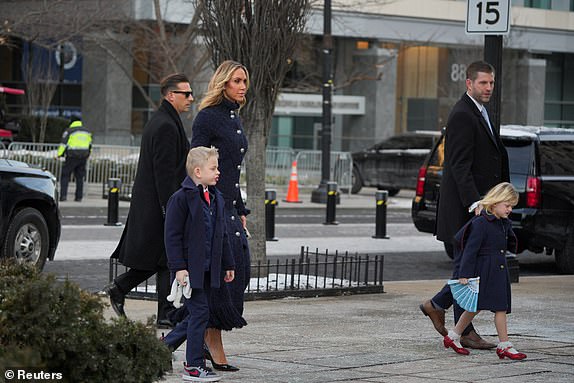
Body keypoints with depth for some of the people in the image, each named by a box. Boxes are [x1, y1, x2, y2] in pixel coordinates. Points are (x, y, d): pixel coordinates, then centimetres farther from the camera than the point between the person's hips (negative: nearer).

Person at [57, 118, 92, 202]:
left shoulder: (69, 131, -2)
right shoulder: (87, 132, 13)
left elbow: (63, 144, -7)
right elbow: (90, 145, 20)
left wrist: (59, 155, -2)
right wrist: (87, 155, 31)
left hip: (72, 157, -4)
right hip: (83, 157, 4)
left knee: (65, 176, 2)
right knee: (80, 177, 10)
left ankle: (63, 195, -10)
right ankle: (79, 197, 7)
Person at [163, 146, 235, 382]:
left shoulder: (216, 199, 13)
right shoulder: (181, 198, -12)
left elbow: (222, 235, 20)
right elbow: (172, 235, -13)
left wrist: (228, 264, 19)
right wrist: (179, 267, -18)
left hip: (207, 269, 8)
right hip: (190, 269, -8)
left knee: (197, 315, 10)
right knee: (199, 312, -8)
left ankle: (164, 344, 27)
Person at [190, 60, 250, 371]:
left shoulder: (234, 119, 17)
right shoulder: (208, 117, -9)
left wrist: (241, 211, 22)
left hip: (229, 207, 9)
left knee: (240, 267, 3)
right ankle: (214, 344, -3)